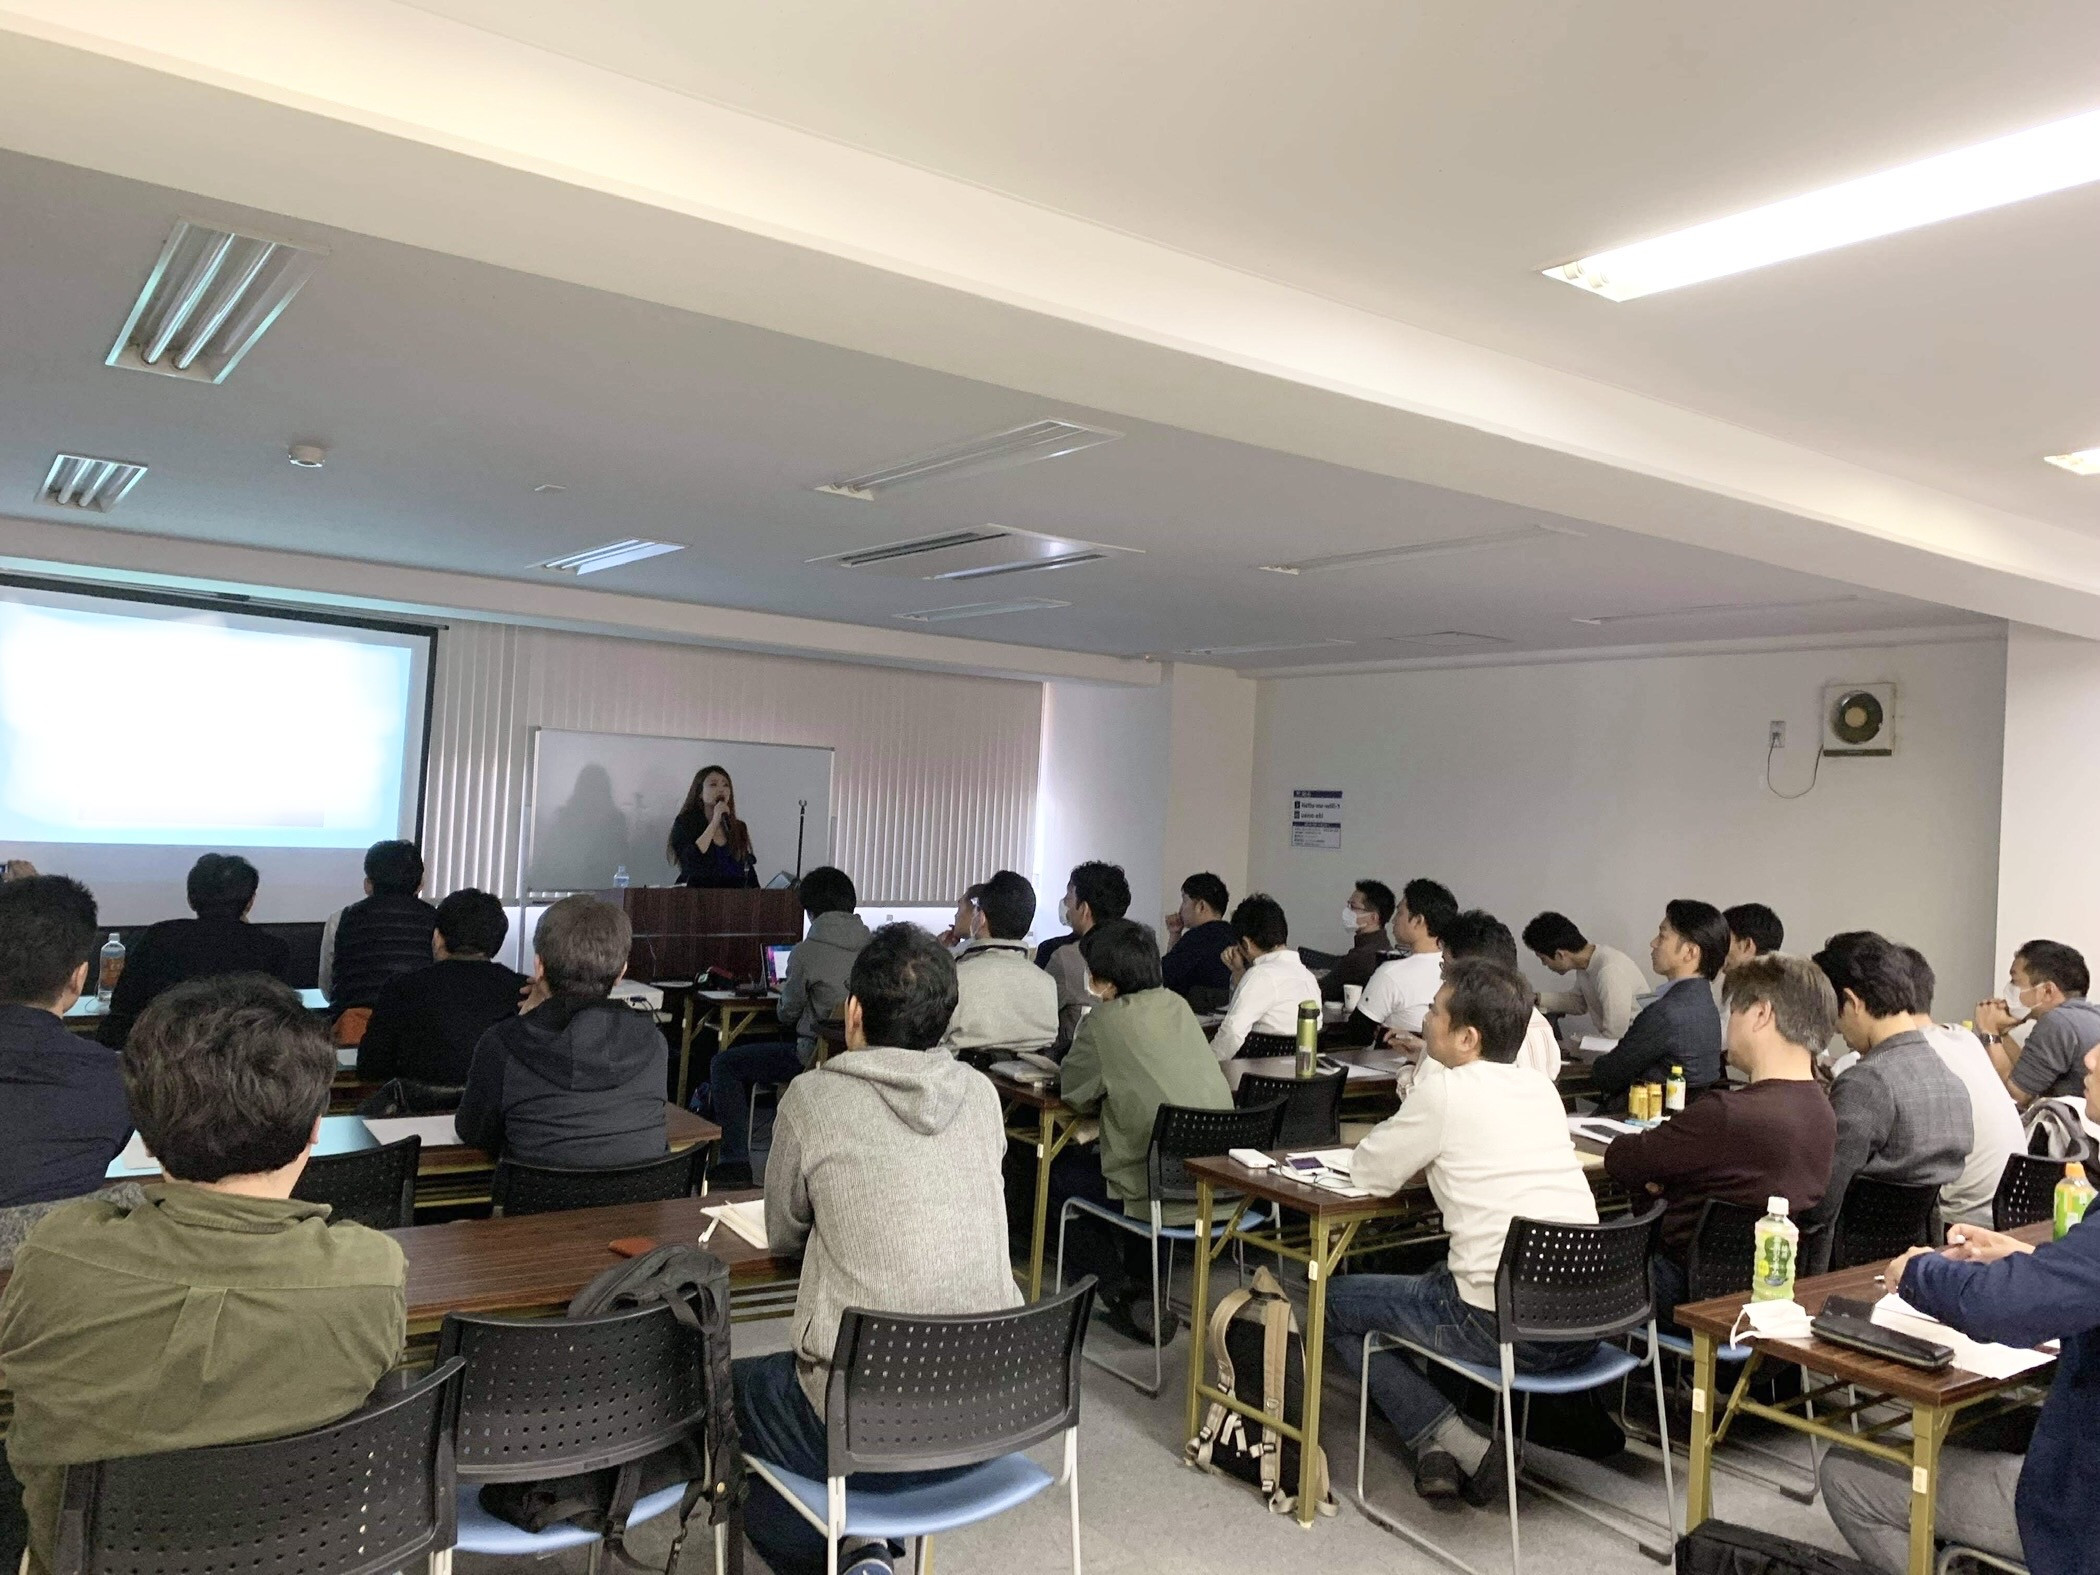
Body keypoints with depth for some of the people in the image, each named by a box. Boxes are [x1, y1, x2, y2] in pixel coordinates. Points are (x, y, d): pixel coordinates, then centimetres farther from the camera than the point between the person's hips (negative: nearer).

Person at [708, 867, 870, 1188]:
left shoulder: (806, 951, -12)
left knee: (724, 1064, 8)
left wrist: (786, 991, 23)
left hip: (820, 1055, -7)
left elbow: (788, 1013, 0)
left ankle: (735, 1163, 3)